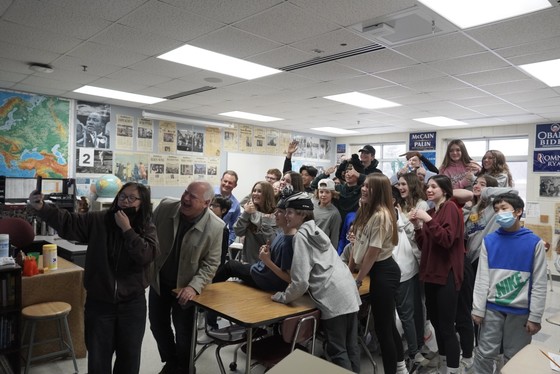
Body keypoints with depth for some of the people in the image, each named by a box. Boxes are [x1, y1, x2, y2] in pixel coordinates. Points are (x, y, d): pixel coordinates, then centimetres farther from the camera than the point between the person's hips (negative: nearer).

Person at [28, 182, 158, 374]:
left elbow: (147, 256, -22)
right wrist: (41, 207, -27)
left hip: (132, 303, 0)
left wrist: (127, 229, -22)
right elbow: (68, 222, -12)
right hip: (99, 301, 1)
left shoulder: (147, 228, -7)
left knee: (129, 355, 18)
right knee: (98, 357, 15)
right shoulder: (98, 220, -4)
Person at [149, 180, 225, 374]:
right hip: (158, 281, 4)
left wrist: (194, 287, -26)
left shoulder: (215, 227, -23)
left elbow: (210, 263, -15)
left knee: (183, 332, 12)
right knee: (158, 325, 19)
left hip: (185, 287, -3)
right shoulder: (165, 207, -15)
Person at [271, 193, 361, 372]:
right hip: (349, 293, 9)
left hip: (334, 298, -9)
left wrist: (284, 297, -1)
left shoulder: (301, 236, -9)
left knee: (337, 351, 4)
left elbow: (300, 280, -16)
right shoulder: (315, 230, 18)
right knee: (351, 347, 17)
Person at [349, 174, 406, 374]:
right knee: (387, 322, 22)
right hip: (378, 271, 10)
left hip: (384, 271, -10)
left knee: (382, 326, 2)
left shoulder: (381, 215, -22)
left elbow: (373, 253, -19)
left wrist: (357, 280, -11)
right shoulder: (365, 210, 7)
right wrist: (348, 269, 11)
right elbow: (358, 243, 10)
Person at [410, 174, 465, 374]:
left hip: (446, 274, -8)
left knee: (447, 326, -6)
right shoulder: (431, 211, 15)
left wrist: (428, 220, -23)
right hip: (431, 273, 9)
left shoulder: (450, 208, -9)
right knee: (435, 320, 18)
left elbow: (447, 240, -21)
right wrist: (417, 226, -1)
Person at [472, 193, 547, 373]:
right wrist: (478, 309, -3)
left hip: (521, 310, -1)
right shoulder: (489, 241, -1)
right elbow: (482, 278, -1)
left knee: (514, 357, 14)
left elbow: (539, 284, -5)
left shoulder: (534, 242, -6)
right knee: (485, 353, 7)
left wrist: (535, 316, -7)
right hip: (492, 308, 1)